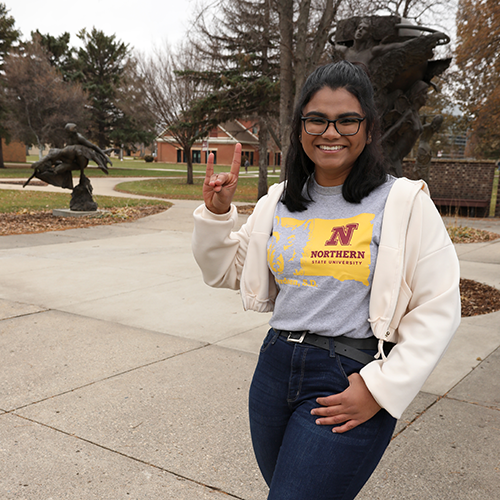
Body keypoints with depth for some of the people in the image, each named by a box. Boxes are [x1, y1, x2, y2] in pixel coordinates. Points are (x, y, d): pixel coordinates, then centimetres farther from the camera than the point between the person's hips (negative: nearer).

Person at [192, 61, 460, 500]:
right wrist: (216, 213, -1)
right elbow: (224, 271, 16)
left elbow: (437, 308, -8)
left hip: (349, 380, -5)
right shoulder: (279, 202, 6)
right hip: (275, 366, 6)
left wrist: (381, 388, -13)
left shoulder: (403, 203, -7)